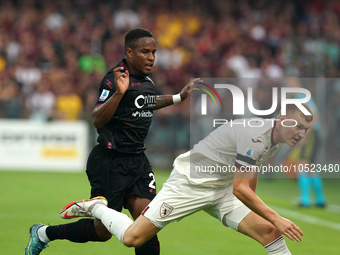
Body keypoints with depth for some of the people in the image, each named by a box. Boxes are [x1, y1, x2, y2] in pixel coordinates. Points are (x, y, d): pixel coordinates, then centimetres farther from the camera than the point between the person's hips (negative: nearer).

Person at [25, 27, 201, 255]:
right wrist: (118, 92, -37)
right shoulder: (116, 79, -17)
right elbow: (97, 120, -25)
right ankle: (44, 233, 23)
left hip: (137, 160, 8)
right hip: (110, 163, -7)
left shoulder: (147, 79, 10)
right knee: (103, 231, 1)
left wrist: (179, 97, 31)